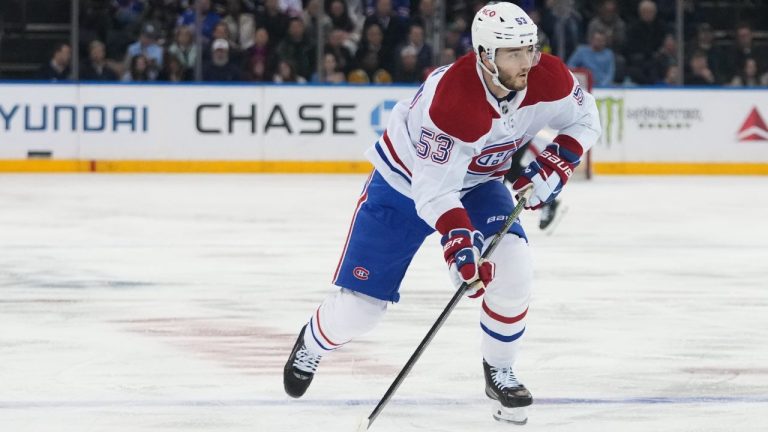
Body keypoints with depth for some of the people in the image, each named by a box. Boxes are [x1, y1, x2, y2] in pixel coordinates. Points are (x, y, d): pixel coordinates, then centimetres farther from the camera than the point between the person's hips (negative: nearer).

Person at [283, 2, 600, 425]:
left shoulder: (547, 78, -23)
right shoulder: (452, 99, -40)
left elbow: (584, 117, -2)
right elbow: (433, 191, -38)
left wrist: (553, 166, -17)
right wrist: (458, 241, -51)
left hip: (477, 183, 4)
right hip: (405, 182, -4)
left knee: (511, 267, -21)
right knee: (359, 305, -2)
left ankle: (499, 372, 2)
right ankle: (313, 343, 34)